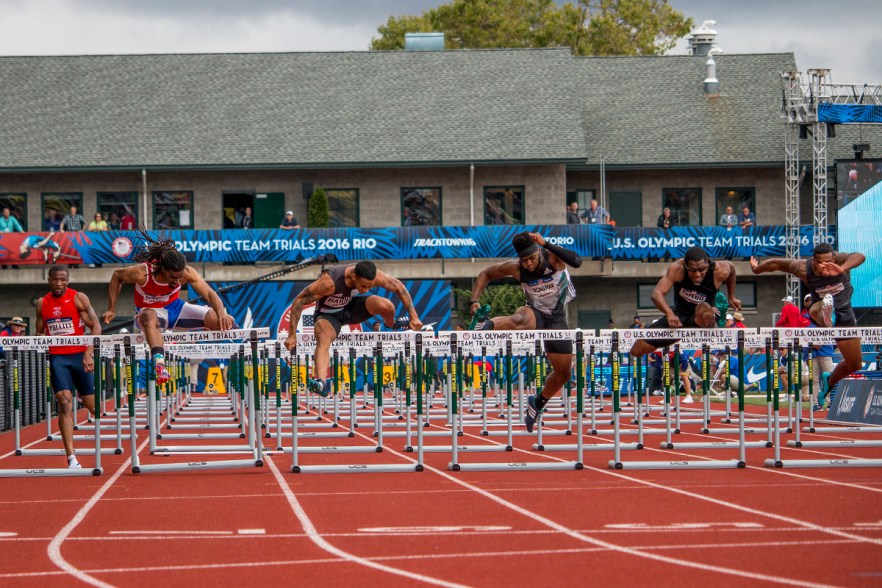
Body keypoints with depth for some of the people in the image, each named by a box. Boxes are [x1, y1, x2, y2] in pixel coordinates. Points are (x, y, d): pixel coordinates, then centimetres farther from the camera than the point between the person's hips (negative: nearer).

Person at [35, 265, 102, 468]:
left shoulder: (78, 298, -2)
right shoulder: (42, 303, 9)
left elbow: (96, 326, -5)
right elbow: (40, 332, 19)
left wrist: (89, 353, -15)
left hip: (79, 355, -1)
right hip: (57, 358, 1)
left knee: (92, 404, 4)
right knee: (64, 402, -14)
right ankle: (71, 457, -18)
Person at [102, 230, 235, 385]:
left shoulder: (187, 273, -23)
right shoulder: (142, 273, -29)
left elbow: (209, 294, -28)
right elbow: (116, 276, -9)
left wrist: (221, 314, -48)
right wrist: (111, 310, -9)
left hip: (174, 307, 3)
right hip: (149, 310, -3)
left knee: (226, 321, -17)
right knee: (150, 317, -49)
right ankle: (159, 363, -66)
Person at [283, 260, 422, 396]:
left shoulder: (373, 276, -26)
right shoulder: (330, 282, -38)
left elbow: (399, 287, -9)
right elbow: (299, 301, -30)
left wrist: (414, 316, -10)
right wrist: (292, 335, -30)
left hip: (352, 306, 4)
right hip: (328, 314, -4)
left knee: (386, 306, -20)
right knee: (323, 341, -34)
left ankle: (391, 324, 16)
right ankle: (321, 383, -54)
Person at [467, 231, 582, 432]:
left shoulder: (552, 257, -23)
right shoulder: (516, 269, -18)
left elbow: (576, 262, -45)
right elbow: (486, 274, -2)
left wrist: (546, 244, -49)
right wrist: (474, 300, -15)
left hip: (556, 317, 1)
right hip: (535, 312, -1)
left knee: (563, 374, 6)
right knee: (521, 320, -43)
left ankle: (537, 403, 29)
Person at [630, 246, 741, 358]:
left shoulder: (719, 272, -24)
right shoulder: (677, 269, -29)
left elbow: (731, 267, 2)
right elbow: (657, 293, -38)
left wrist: (731, 297, 12)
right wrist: (669, 314, -56)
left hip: (703, 319, -2)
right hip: (679, 314, 2)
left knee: (704, 310, -42)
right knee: (636, 351, 4)